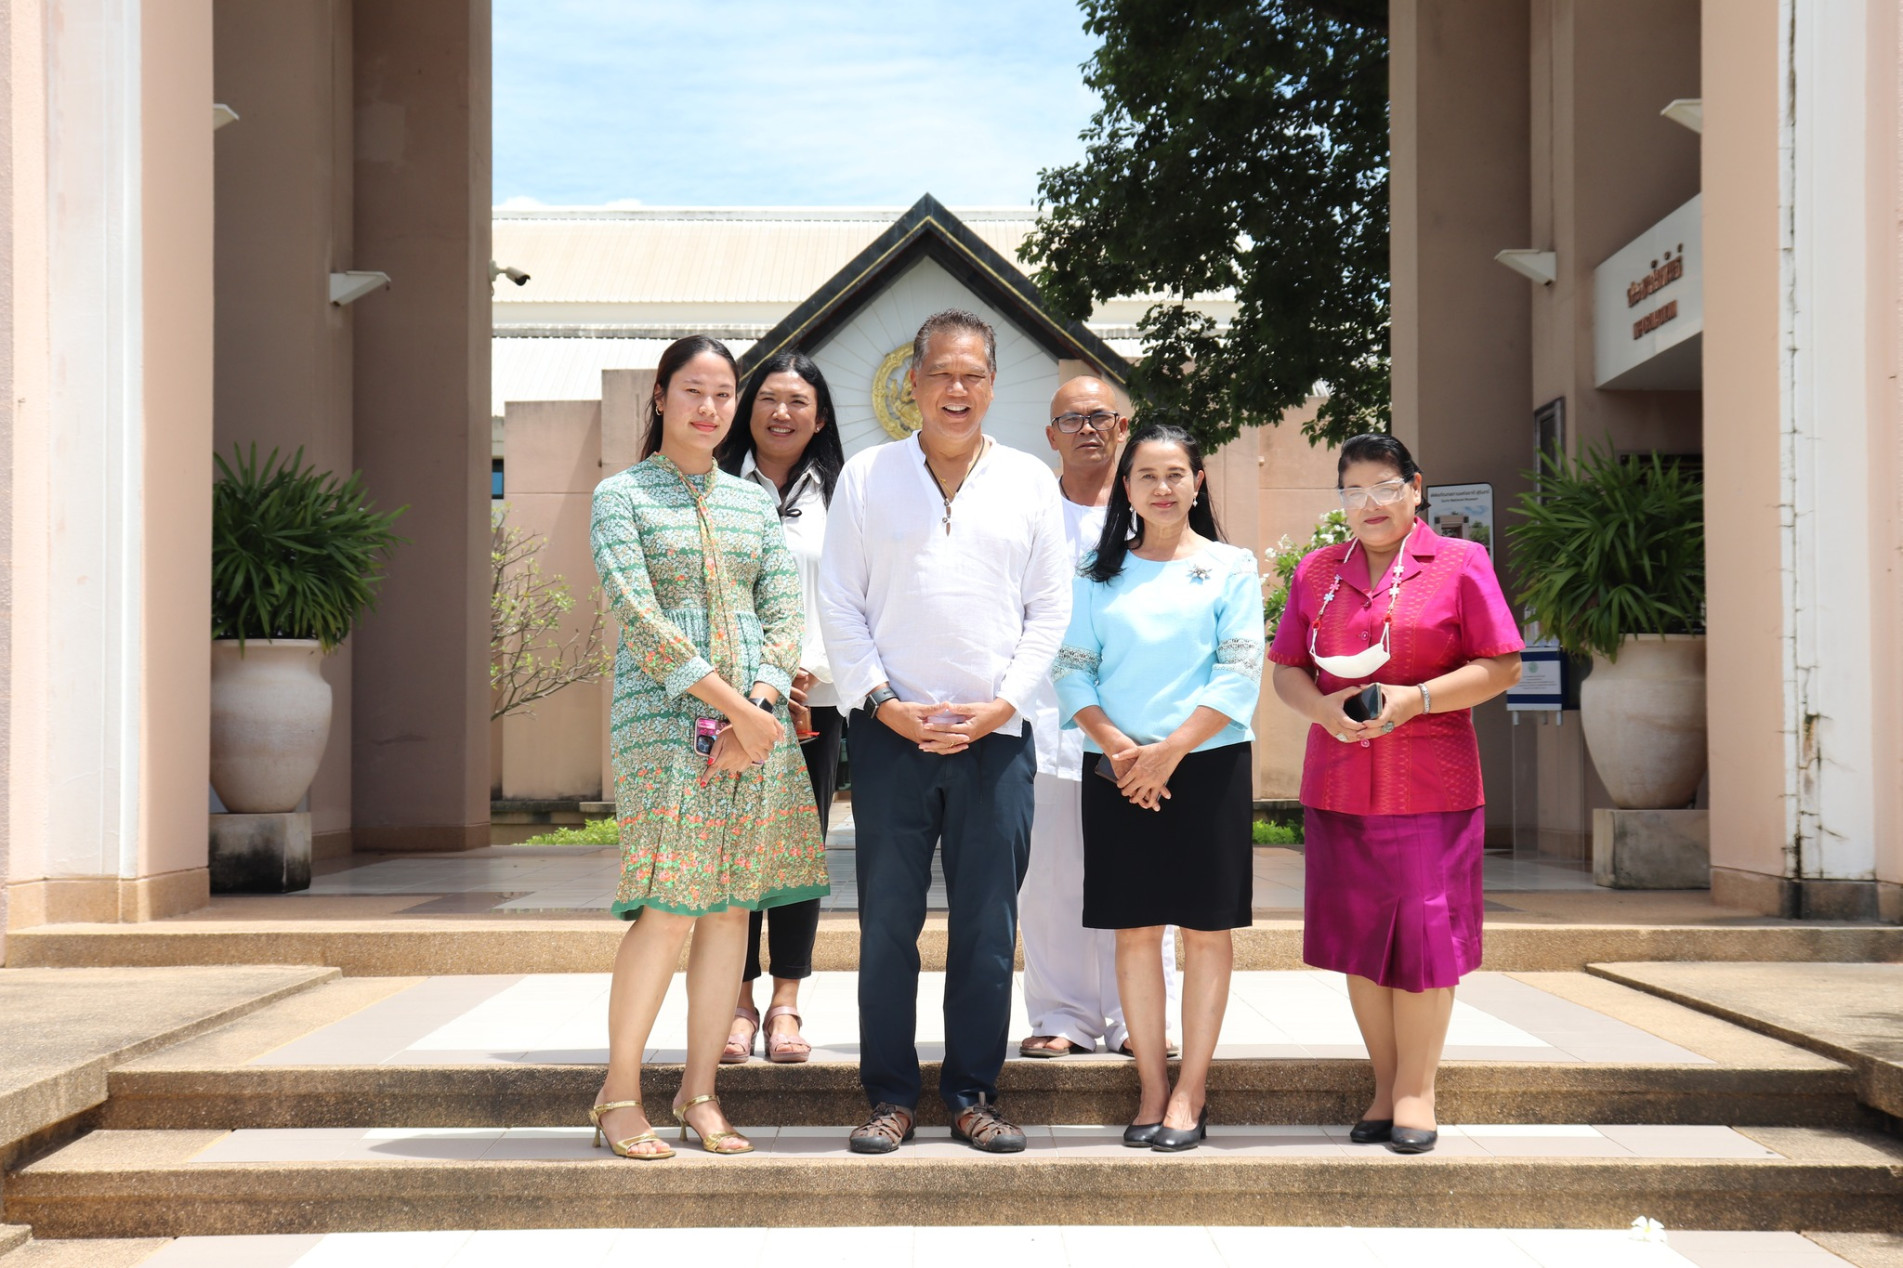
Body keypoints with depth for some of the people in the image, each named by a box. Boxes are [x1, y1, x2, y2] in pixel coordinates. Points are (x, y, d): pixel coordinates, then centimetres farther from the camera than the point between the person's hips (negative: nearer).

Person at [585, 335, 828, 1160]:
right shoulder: (620, 496, 2)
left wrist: (760, 706, -8)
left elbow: (786, 614, 10)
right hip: (664, 720, -5)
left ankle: (700, 1092, 12)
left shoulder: (754, 502, 17)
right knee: (668, 910, -11)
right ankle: (618, 1093, 2)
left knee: (731, 905, 3)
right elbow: (639, 617, -9)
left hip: (757, 722, 5)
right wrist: (732, 706, -15)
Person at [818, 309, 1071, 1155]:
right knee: (887, 920, 2)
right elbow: (838, 603, 4)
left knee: (987, 925, 4)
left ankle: (973, 1093, 15)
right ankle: (890, 1095, 11)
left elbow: (1050, 608, 6)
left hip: (995, 733, 1)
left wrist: (1002, 704, -5)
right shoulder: (866, 477, 6)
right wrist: (883, 702, -7)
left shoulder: (1029, 482, 9)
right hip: (889, 733, -1)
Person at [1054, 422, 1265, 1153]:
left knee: (1206, 926, 0)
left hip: (1207, 764, -2)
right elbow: (1072, 669, 5)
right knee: (1135, 928, 3)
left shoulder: (1231, 568, 3)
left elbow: (1240, 675, -5)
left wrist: (1169, 751, -13)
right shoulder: (1099, 573, 11)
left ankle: (1191, 1091, 6)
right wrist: (1117, 747, -11)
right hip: (1118, 772, 2)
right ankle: (1152, 1086, 10)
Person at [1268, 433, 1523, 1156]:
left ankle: (1417, 1091, 10)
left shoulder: (1460, 564, 1)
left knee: (1423, 933, -2)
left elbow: (1502, 667, -3)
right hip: (1339, 785, 3)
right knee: (1358, 935, 5)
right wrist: (1322, 707, -9)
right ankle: (1386, 1086, 17)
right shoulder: (1316, 573, 13)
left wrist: (1415, 699, -15)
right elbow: (1286, 669, 13)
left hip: (1433, 787, -3)